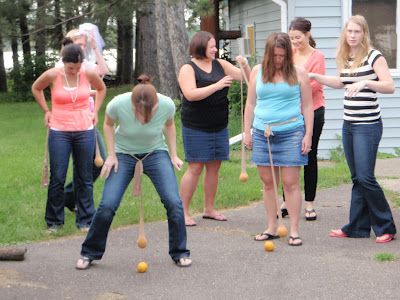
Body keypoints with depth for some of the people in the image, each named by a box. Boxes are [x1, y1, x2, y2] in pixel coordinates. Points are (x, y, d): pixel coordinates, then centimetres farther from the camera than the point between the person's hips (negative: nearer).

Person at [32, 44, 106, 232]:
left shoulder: (89, 74, -6)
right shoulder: (52, 75, -9)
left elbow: (101, 89, 17)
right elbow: (36, 89, 12)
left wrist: (95, 111, 8)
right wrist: (46, 111, 6)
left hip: (85, 131, 1)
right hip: (59, 132, -1)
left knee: (85, 178, 6)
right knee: (57, 178, 0)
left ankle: (85, 221, 14)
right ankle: (54, 221, 13)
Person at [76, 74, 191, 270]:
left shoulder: (167, 105, -25)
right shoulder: (118, 104, -29)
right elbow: (108, 124, -5)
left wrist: (173, 155, -1)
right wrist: (111, 155, -10)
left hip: (156, 153, 1)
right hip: (124, 154, -1)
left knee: (173, 202, -13)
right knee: (107, 205, -11)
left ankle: (180, 253, 6)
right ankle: (89, 253, 9)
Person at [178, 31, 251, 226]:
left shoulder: (220, 65, 8)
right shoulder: (188, 69, -7)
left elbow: (245, 78, 9)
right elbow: (191, 94, -22)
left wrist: (245, 65, -12)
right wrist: (217, 86, -26)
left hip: (219, 127, 6)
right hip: (196, 127, -6)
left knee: (214, 167, 9)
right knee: (195, 167, -7)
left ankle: (209, 209, 20)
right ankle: (183, 212, 0)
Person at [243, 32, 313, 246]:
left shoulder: (298, 73, 2)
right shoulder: (257, 72, 9)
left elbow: (307, 106, 5)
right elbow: (251, 104, 13)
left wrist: (308, 134, -1)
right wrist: (247, 132, 9)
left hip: (291, 133, -3)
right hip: (262, 133, 3)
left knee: (290, 183, -4)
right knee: (268, 182, 7)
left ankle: (294, 230, -1)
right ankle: (271, 228, 16)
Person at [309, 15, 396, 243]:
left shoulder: (374, 56, -11)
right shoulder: (345, 58, 11)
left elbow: (390, 87, -19)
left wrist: (365, 82, -31)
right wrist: (315, 77, 22)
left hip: (368, 125, -7)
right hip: (349, 124, 7)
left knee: (365, 177, -9)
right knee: (357, 179, 10)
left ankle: (386, 228, 2)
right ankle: (358, 228, 15)